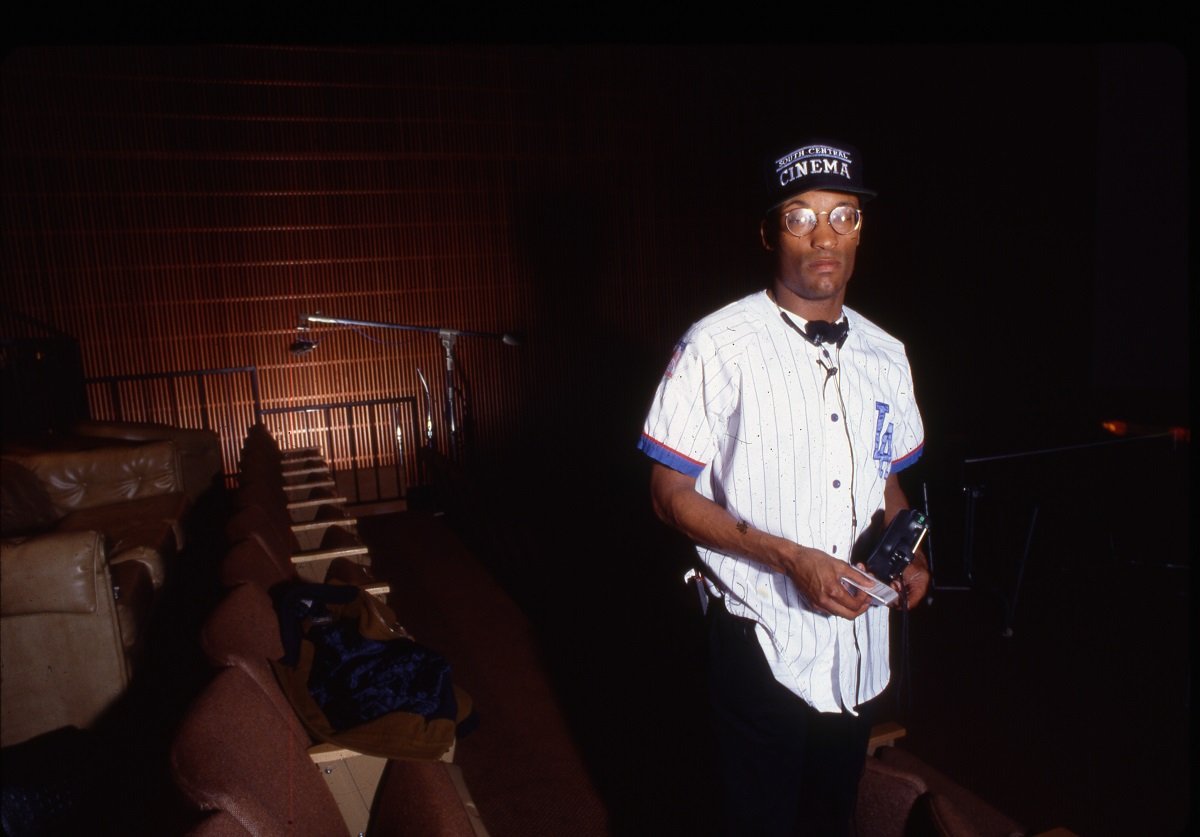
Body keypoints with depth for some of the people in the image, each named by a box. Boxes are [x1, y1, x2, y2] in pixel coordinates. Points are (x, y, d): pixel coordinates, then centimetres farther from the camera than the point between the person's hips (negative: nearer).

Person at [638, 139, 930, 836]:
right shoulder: (720, 347, -14)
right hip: (763, 642, -5)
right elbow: (671, 494, -13)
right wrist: (789, 558, -23)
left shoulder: (885, 355, 5)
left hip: (860, 643, 6)